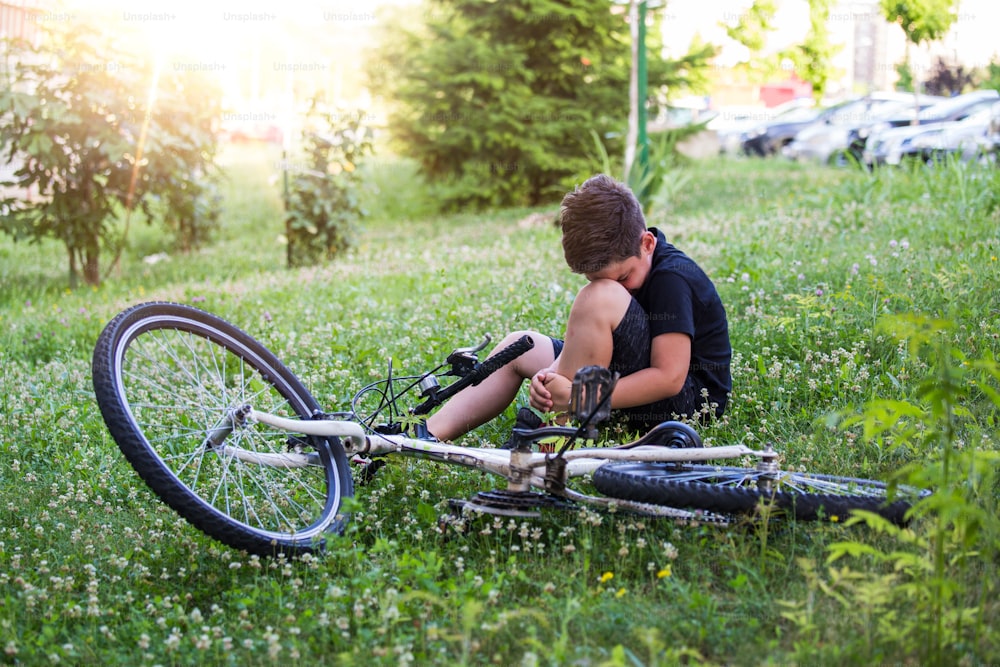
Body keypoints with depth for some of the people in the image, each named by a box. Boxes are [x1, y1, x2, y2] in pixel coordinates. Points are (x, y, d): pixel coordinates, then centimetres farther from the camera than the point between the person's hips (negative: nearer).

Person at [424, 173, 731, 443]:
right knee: (519, 346, 12)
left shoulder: (672, 278, -21)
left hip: (689, 399, -10)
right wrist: (551, 374, -20)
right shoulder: (620, 262, 4)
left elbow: (669, 377, -27)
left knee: (600, 297, -29)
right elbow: (582, 344, 2)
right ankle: (427, 437, 0)